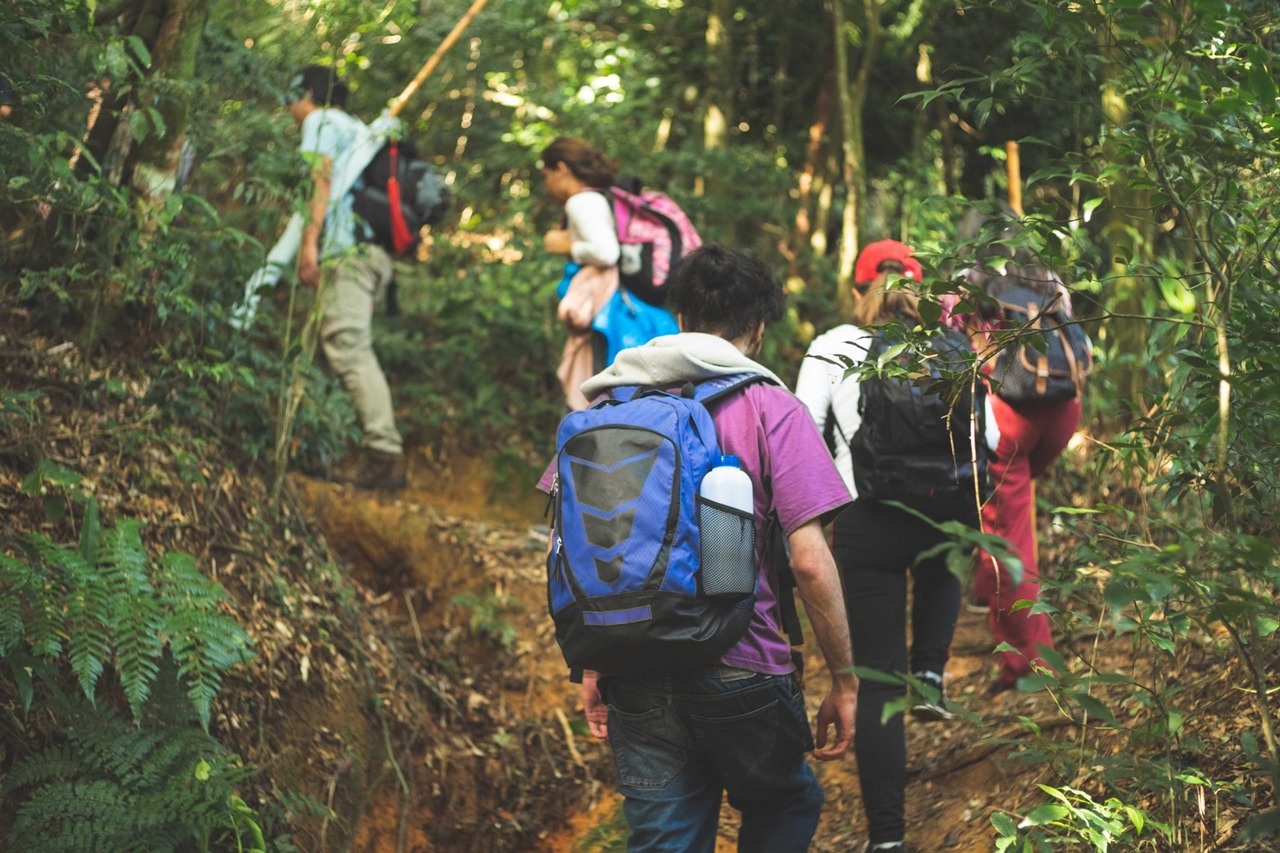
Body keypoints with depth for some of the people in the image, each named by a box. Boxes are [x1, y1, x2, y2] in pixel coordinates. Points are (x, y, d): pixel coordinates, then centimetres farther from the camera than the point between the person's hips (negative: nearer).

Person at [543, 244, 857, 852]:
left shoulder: (608, 404, 5)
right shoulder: (770, 409, -6)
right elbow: (810, 562, -12)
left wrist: (591, 665, 15)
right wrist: (844, 681, -3)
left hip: (635, 680, 3)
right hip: (740, 675, -3)